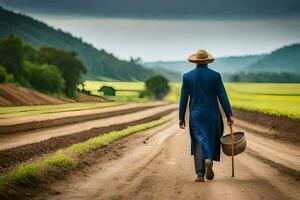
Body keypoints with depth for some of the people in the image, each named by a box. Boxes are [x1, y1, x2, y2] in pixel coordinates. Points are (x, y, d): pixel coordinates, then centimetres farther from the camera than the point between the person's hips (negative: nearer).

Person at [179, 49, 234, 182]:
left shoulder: (187, 76, 0)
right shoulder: (215, 76, -3)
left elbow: (183, 99, 1)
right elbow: (222, 96, -5)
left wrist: (181, 118, 7)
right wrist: (229, 115, -1)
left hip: (196, 115, 1)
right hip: (212, 115, -1)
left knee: (199, 143, 3)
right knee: (211, 140, 17)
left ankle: (200, 174, -10)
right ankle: (208, 160, -5)